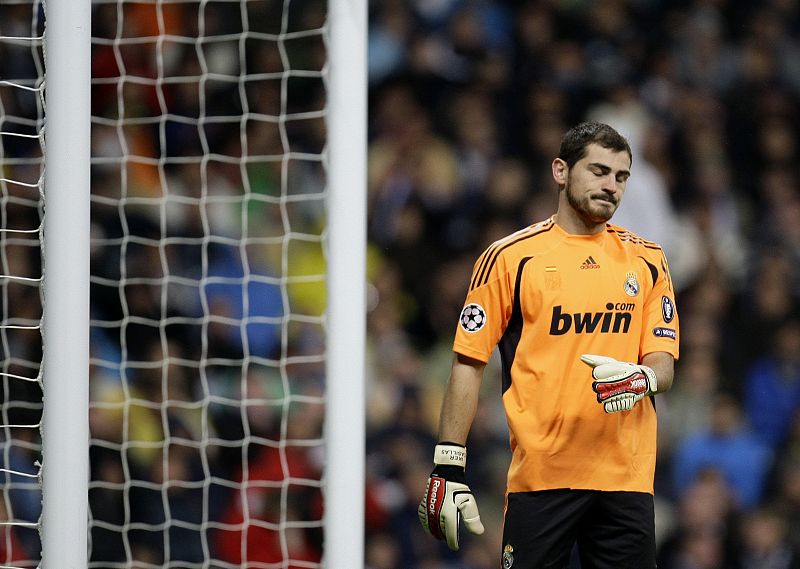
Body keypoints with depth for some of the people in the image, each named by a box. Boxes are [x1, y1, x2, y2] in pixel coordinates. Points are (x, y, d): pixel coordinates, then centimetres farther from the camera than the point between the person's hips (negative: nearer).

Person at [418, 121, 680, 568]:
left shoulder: (646, 260, 12)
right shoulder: (511, 257, 3)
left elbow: (664, 365, 10)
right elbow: (469, 363, 2)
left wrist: (643, 377, -15)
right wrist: (448, 466, -4)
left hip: (626, 478, 3)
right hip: (539, 476, -3)